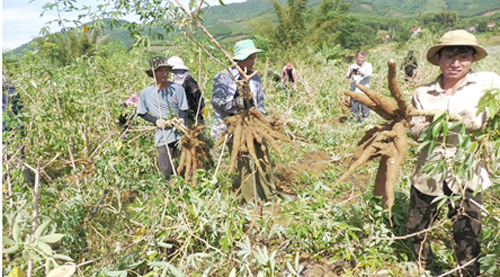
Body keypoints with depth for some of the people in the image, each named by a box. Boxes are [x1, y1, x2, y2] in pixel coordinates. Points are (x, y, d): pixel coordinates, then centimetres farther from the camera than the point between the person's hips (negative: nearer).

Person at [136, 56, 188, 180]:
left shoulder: (178, 89, 1)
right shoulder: (146, 93, 2)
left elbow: (183, 110, 5)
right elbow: (142, 113, 10)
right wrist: (156, 120, -6)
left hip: (181, 133, 1)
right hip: (163, 136, 0)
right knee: (165, 170, -3)